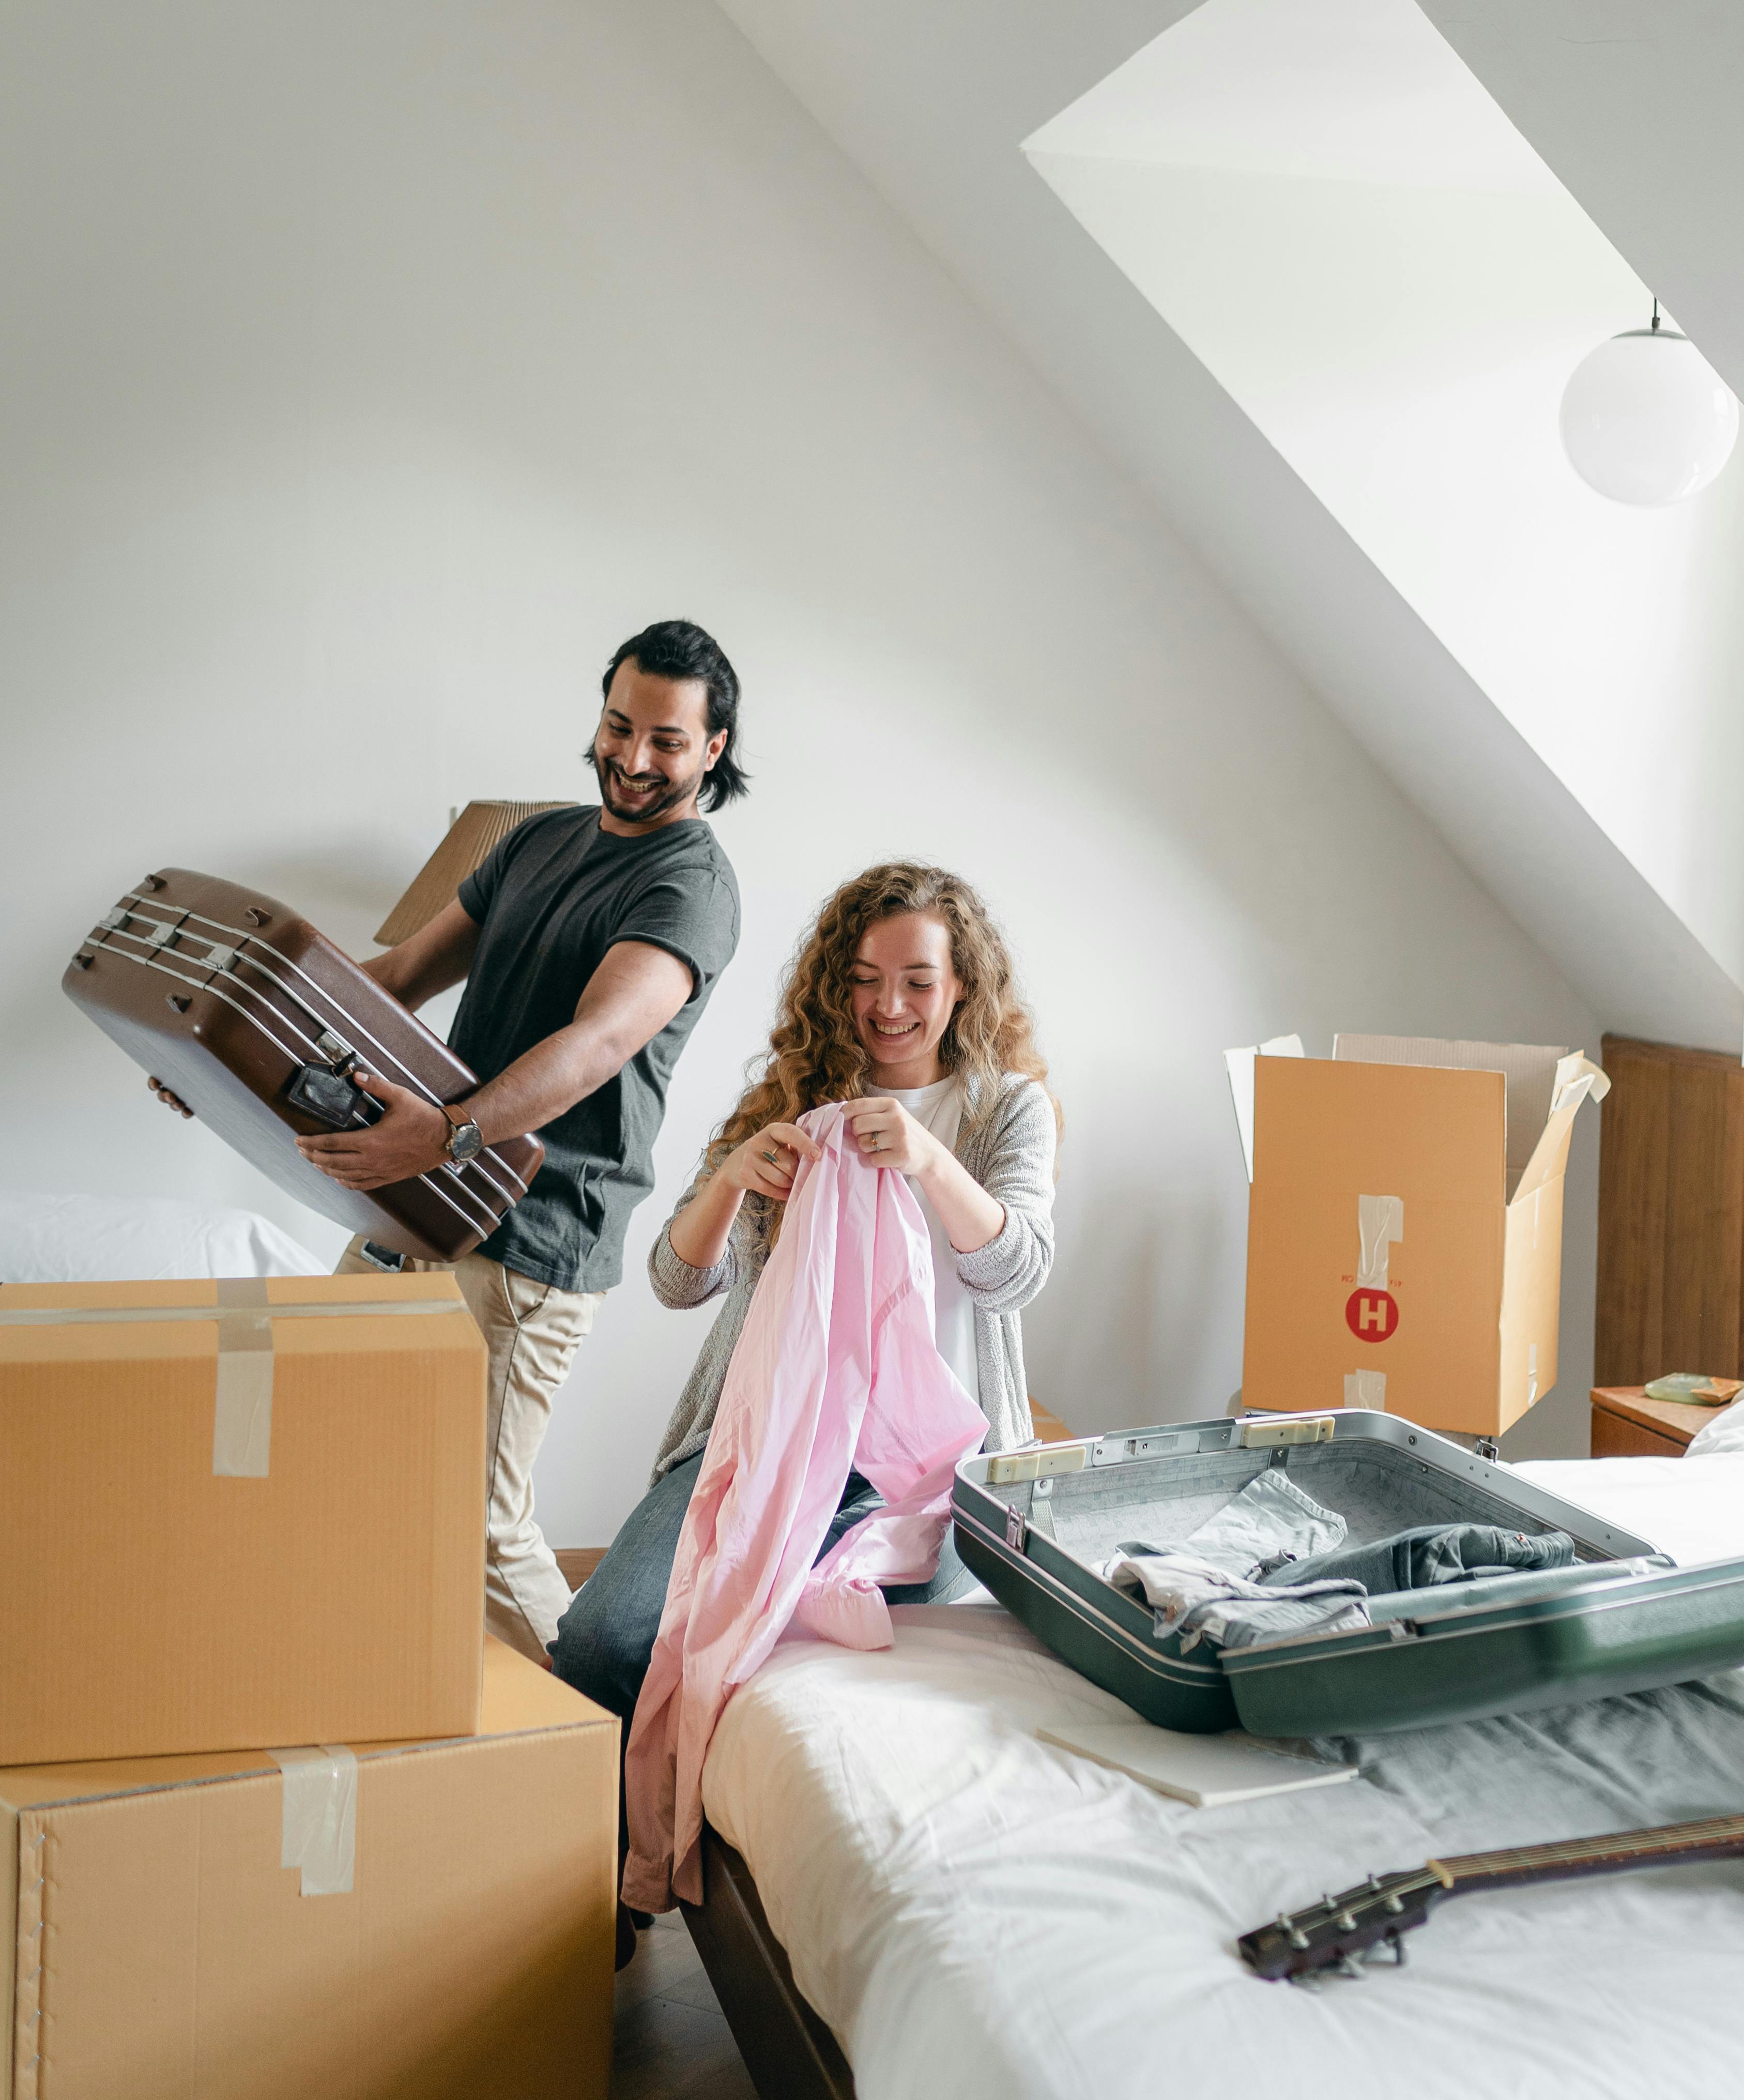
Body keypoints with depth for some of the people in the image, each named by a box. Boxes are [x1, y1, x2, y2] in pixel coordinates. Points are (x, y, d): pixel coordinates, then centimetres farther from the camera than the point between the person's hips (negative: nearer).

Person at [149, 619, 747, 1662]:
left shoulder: (693, 883, -11)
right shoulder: (544, 838, 15)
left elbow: (601, 1039, -28)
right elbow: (403, 974, 17)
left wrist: (452, 1132, -43)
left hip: (532, 1236, -8)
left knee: (480, 1526, -7)